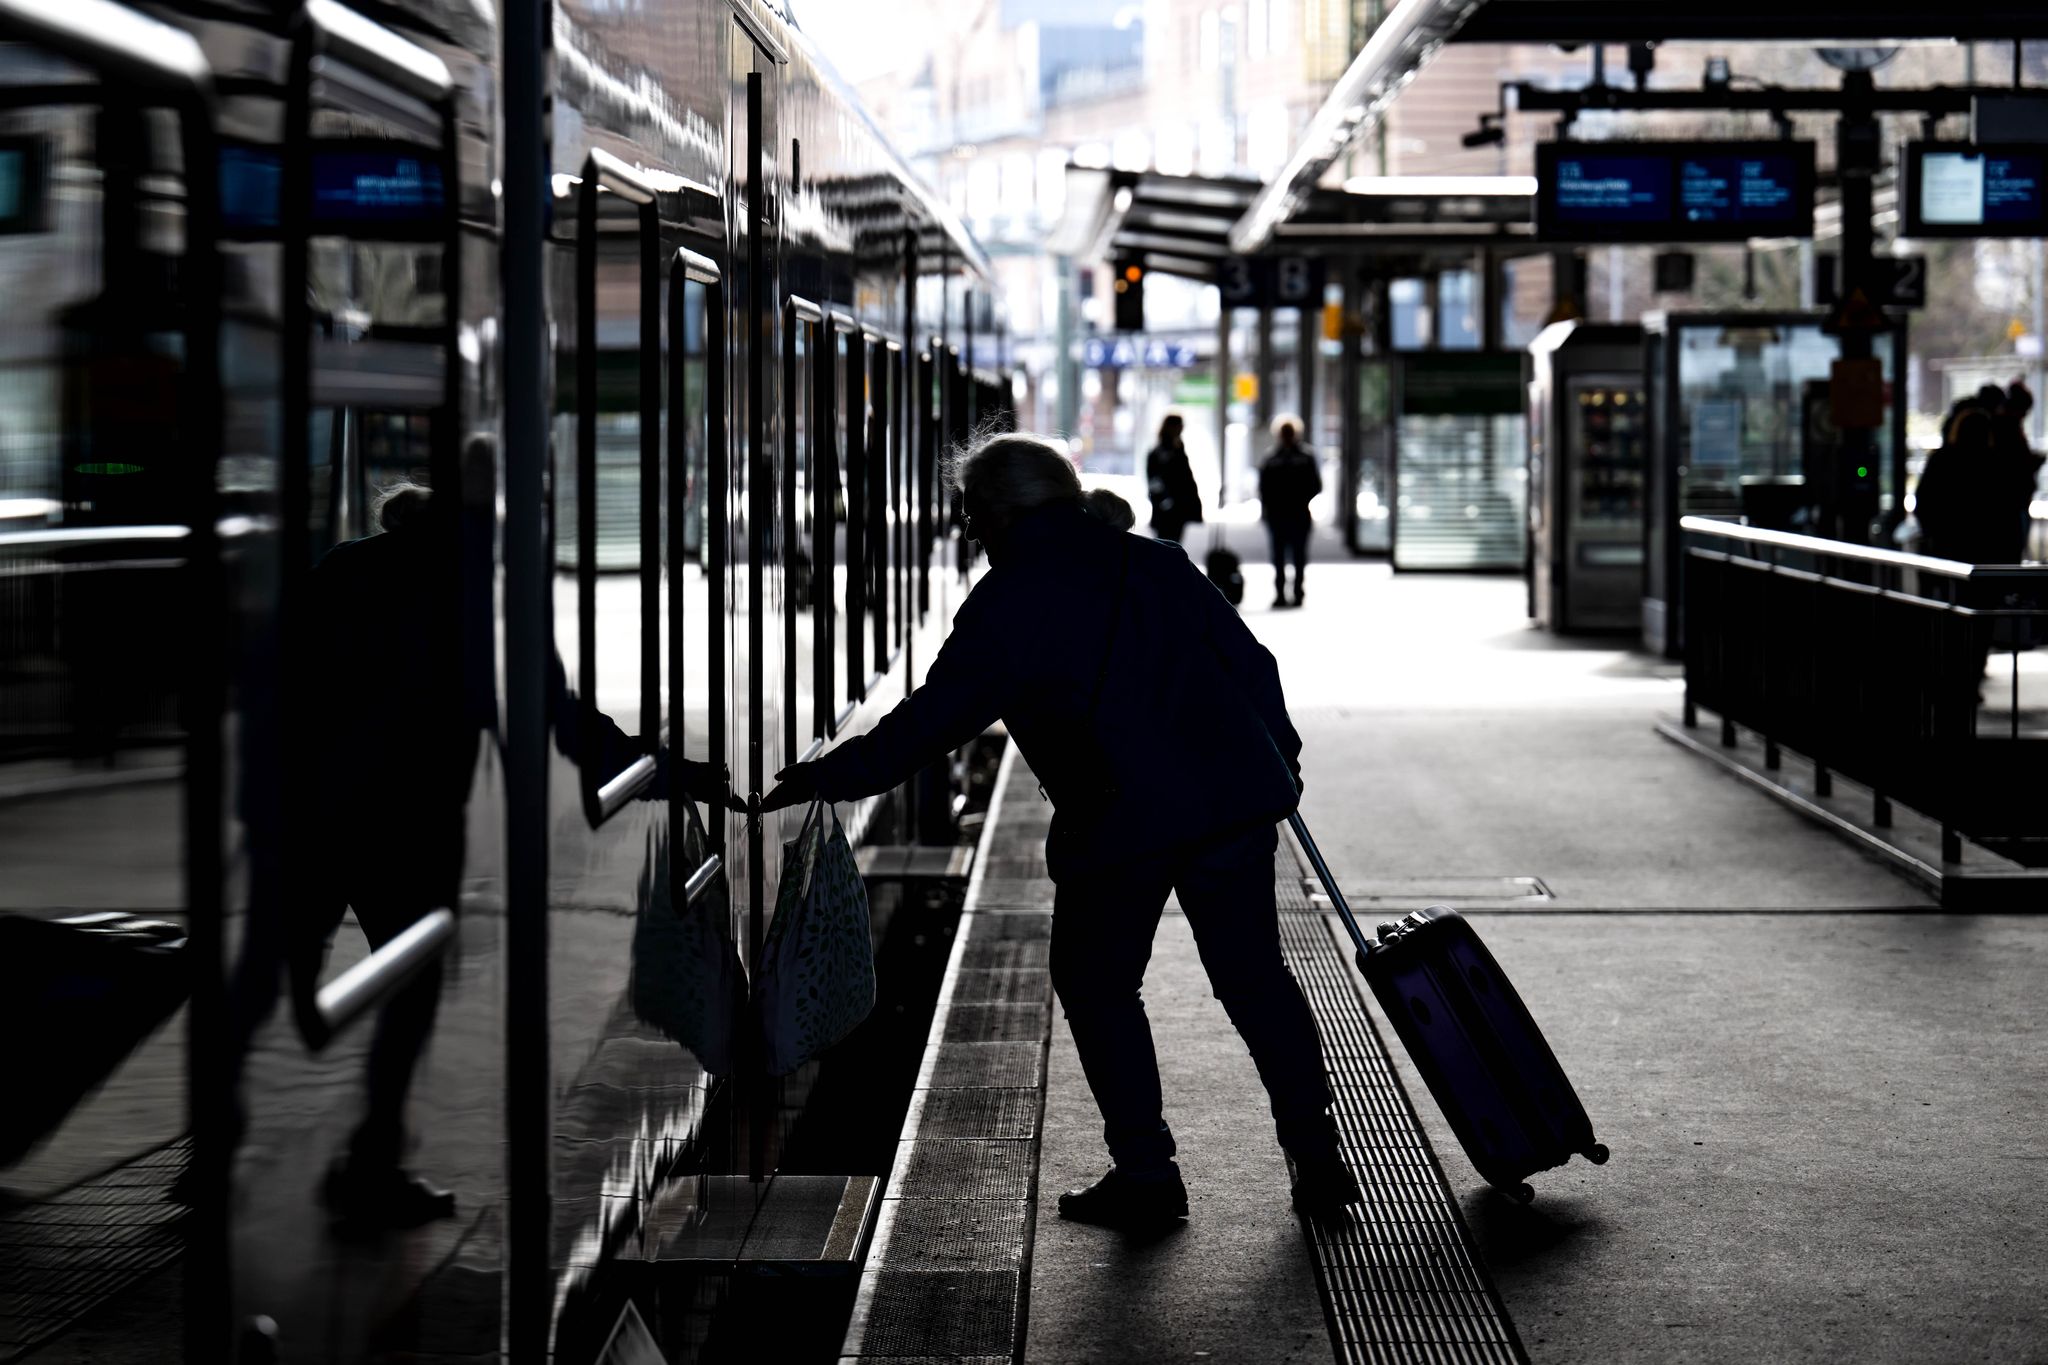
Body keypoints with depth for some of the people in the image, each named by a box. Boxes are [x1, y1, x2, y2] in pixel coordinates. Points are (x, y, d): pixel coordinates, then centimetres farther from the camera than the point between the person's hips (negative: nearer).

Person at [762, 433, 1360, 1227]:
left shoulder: (1007, 601, -3)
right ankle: (1317, 1160, 13)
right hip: (1235, 799, 5)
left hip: (1121, 821, -5)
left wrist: (829, 777, 0)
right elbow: (1251, 663, 16)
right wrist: (1281, 758, 29)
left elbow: (936, 718, -7)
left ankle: (1145, 1175, 11)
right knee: (1254, 978, 14)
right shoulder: (1157, 563, 14)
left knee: (1096, 987, 12)